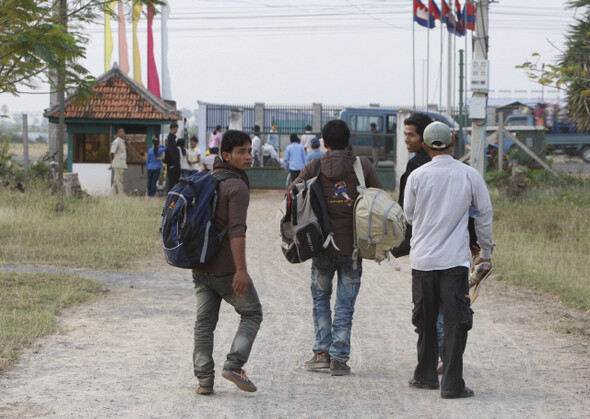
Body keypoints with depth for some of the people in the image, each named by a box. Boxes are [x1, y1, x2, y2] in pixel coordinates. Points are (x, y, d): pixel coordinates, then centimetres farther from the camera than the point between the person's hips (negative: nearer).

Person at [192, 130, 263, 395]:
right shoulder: (237, 187, -14)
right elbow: (236, 230, -23)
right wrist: (241, 270, -26)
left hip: (201, 266, 7)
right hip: (226, 267, -7)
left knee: (204, 322, 8)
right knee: (251, 314, 7)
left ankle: (204, 379, 3)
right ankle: (234, 365, -6)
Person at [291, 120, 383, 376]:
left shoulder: (315, 167, 0)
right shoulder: (362, 166, 0)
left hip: (322, 245, 0)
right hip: (353, 246, 0)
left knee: (320, 298, 17)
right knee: (345, 305, 6)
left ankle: (322, 352, 9)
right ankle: (339, 358, 1)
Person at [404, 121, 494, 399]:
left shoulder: (417, 176, -2)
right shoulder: (470, 175, -3)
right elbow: (484, 215, 5)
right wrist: (486, 251, 18)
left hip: (422, 258, 2)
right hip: (455, 259, -2)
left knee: (425, 320, 14)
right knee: (455, 321, -1)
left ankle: (426, 376, 27)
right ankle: (452, 384, -6)